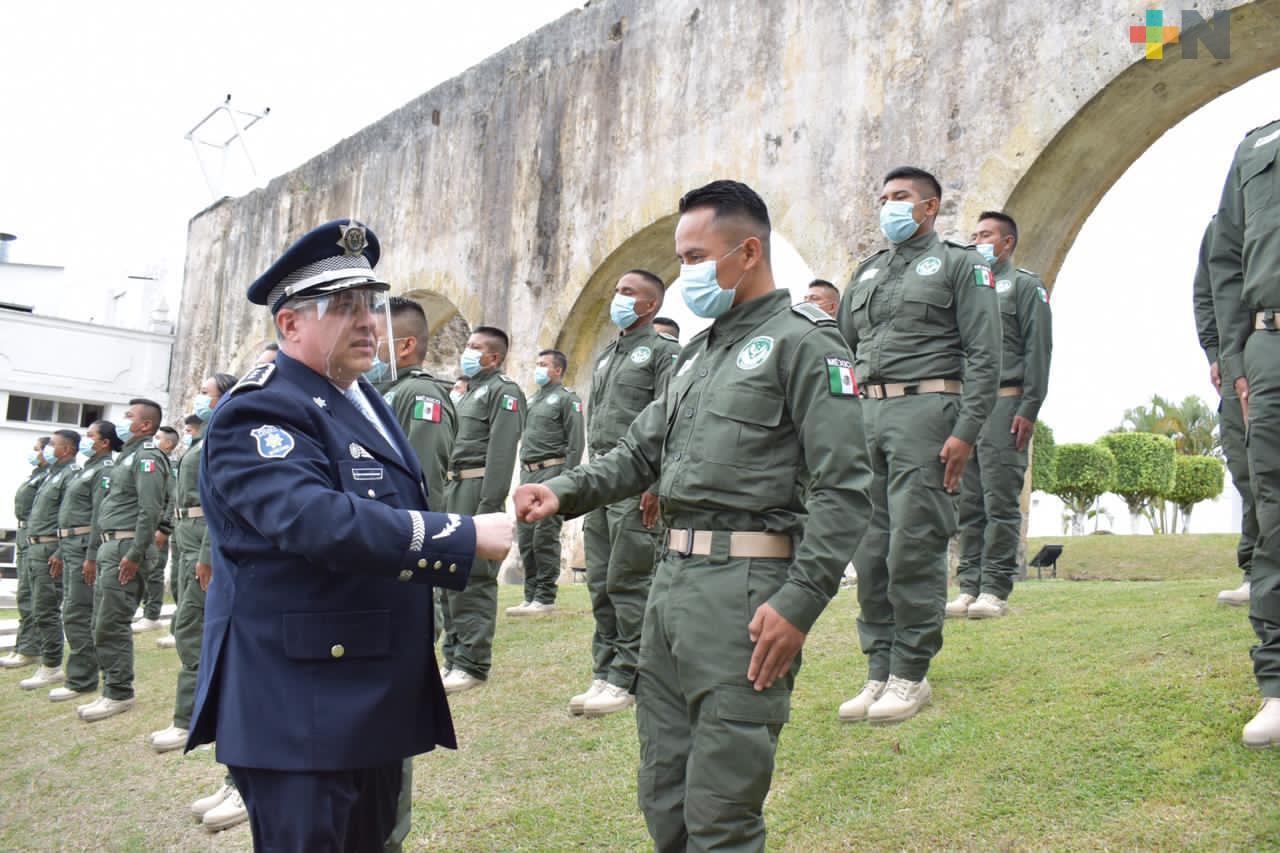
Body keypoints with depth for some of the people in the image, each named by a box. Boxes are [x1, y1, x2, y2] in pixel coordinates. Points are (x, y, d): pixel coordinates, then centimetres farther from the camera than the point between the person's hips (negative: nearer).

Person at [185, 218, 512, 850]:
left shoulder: (363, 400, 14)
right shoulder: (258, 413, -15)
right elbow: (318, 520, -31)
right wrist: (466, 536, -30)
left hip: (379, 700, 9)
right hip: (299, 710, -9)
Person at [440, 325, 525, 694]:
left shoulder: (504, 392, -6)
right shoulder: (469, 392, 23)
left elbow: (501, 453, -16)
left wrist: (487, 506, -22)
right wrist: (445, 495, 16)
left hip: (479, 488, -10)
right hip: (454, 488, 10)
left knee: (474, 578, -8)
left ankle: (472, 664, -3)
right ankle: (453, 657, 20)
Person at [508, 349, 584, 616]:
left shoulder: (567, 399, -2)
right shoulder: (533, 399, 22)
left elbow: (575, 443, -9)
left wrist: (565, 479, -17)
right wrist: (523, 474, 16)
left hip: (551, 472, -8)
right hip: (529, 473, 8)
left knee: (545, 536, -8)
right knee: (525, 536, 7)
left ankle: (545, 598, -2)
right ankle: (531, 595, 14)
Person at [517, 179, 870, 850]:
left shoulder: (803, 342, -5)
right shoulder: (697, 353, 20)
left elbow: (843, 486, -12)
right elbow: (639, 453, 20)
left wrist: (800, 601, -19)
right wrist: (564, 492, 3)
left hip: (746, 589, -8)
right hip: (672, 576, 8)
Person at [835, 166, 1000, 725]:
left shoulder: (960, 265, 5)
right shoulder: (866, 272, 22)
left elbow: (984, 355, -4)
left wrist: (966, 431, -14)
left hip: (925, 410, -6)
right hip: (866, 414, 6)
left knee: (913, 547, -7)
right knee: (870, 551, 4)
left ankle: (911, 674, 5)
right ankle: (878, 673, 13)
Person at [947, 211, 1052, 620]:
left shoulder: (1025, 284, 6)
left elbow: (1038, 349, -3)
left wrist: (1028, 409, -12)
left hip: (1004, 404, -6)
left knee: (1000, 501, -6)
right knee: (968, 504, 4)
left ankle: (995, 590, -4)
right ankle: (969, 587, 8)